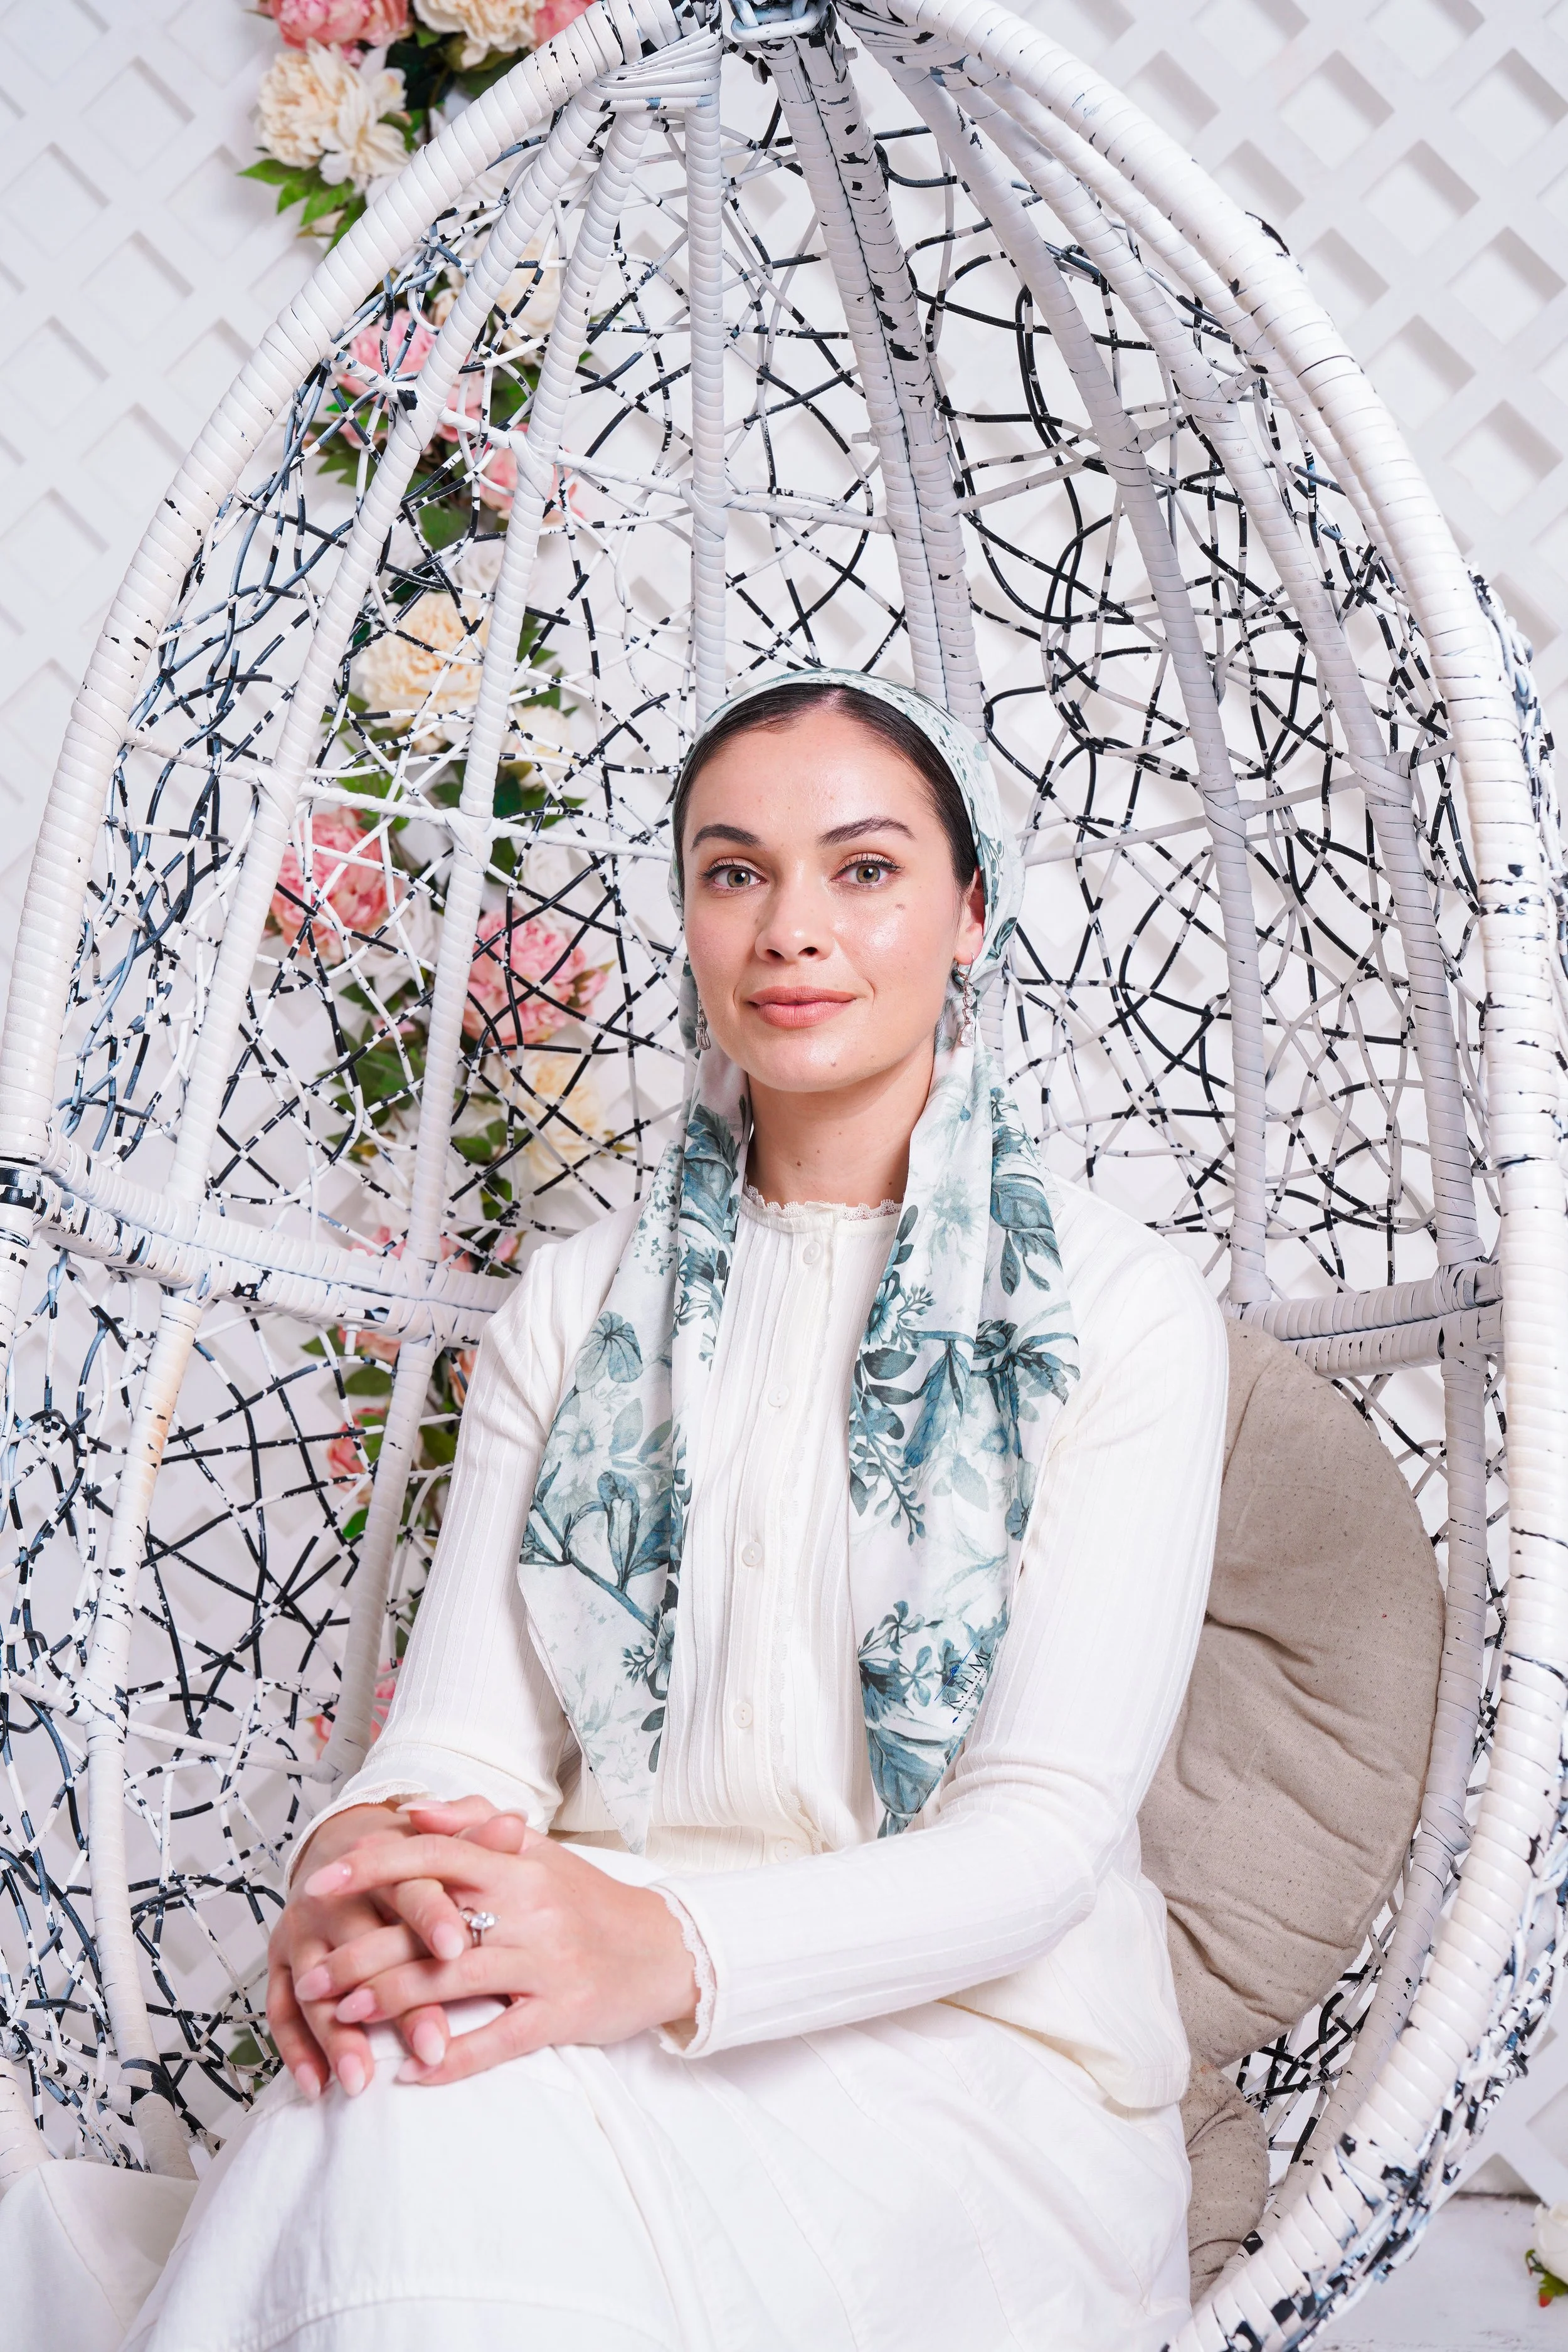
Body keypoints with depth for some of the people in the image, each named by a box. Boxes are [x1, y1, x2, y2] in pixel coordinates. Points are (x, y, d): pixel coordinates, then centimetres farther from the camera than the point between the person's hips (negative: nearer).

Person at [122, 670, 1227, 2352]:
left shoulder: (1118, 1312, 0)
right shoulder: (577, 1308, 12)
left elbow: (1050, 1824, -10)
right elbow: (463, 1724, 4)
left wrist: (679, 1946, -28)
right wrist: (368, 1864, -22)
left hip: (969, 2046, -3)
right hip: (593, 2017, 3)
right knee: (397, 2105, -33)